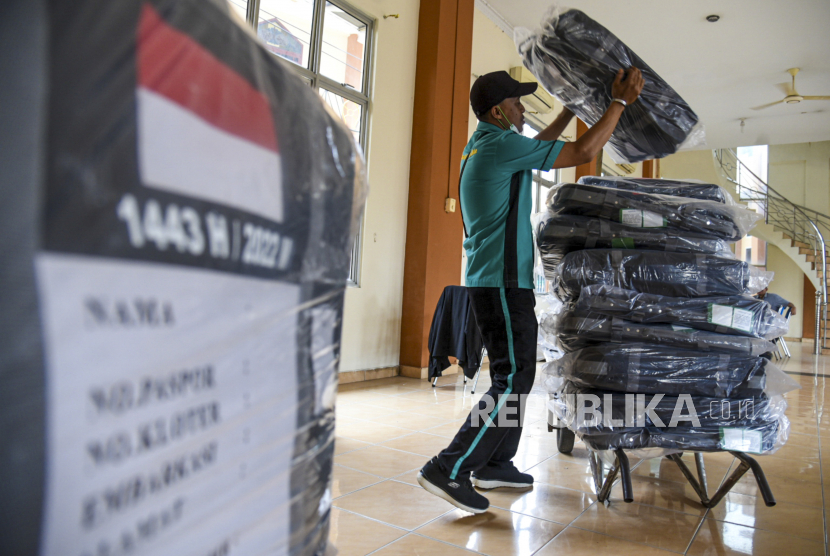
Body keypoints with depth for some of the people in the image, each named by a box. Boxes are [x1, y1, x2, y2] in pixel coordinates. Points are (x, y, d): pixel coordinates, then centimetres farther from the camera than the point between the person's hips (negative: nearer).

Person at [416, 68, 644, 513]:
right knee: (512, 381, -8)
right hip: (503, 281, -10)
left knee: (515, 376, 15)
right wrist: (620, 101, 2)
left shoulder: (483, 145, 18)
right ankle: (449, 469, -8)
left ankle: (494, 465, 22)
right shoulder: (502, 144, -12)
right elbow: (584, 152, -9)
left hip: (491, 280, 10)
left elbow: (537, 145, 35)